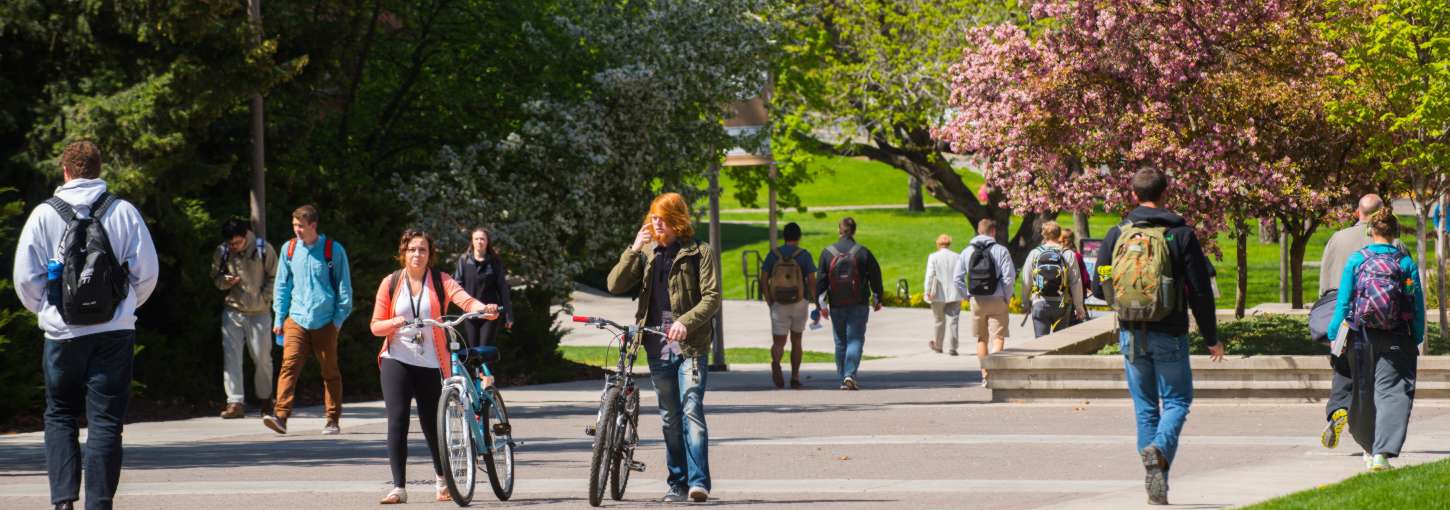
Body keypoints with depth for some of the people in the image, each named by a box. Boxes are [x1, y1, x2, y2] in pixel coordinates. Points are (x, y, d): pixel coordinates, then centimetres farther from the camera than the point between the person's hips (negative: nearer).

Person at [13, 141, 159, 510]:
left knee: (60, 416, 13)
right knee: (106, 420, 4)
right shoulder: (123, 212, 0)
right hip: (115, 332, 0)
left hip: (63, 332, 0)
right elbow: (147, 271, 1)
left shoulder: (44, 214, -1)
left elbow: (25, 278, -1)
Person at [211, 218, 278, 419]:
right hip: (232, 311, 2)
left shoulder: (264, 250, -7)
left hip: (259, 312, -2)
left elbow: (274, 277, 1)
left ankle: (265, 399, 26)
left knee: (262, 357, 7)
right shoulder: (222, 252, 0)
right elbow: (215, 277, 11)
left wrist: (263, 298, -10)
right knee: (231, 357, -7)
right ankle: (235, 402, -8)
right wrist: (226, 281, -11)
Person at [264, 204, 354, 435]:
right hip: (296, 320, 1)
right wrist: (279, 318, 9)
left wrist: (339, 319, -1)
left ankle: (332, 420, 16)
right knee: (289, 366, -14)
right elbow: (282, 284, 14)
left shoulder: (333, 250, -3)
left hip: (325, 322, -1)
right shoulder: (289, 249, 6)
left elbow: (344, 286, 3)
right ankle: (281, 416, -22)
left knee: (330, 371, 7)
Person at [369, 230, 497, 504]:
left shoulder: (440, 281, 2)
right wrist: (394, 323, -17)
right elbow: (376, 325, 5)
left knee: (432, 424, 3)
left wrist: (484, 309, -37)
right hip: (397, 360, 0)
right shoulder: (391, 283, 5)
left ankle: (442, 480, 29)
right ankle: (398, 487, -10)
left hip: (431, 364, 0)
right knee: (397, 421, -12)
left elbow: (464, 299, -16)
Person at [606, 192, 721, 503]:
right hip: (658, 348, 5)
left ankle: (698, 481, -18)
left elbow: (712, 297, -7)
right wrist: (633, 251, -7)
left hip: (690, 347, -5)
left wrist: (686, 322, -21)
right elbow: (615, 285, 4)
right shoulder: (647, 254, 14)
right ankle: (677, 483, 14)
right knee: (669, 418, 9)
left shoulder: (699, 254, 1)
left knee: (692, 412, -15)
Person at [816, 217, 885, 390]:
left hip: (836, 306, 2)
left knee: (840, 342, 11)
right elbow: (875, 277, 3)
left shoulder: (827, 253, 1)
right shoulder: (863, 252, -3)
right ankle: (850, 375, -18)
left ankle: (842, 379, 15)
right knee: (855, 340, -2)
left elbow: (821, 280, -1)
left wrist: (822, 304, 2)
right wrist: (877, 300, 15)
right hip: (859, 305, -2)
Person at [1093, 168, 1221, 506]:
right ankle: (1160, 448, -21)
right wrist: (1211, 338, 5)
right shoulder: (1181, 235, -6)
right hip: (1169, 336, -3)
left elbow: (1099, 288, 5)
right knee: (1177, 399, 9)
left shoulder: (1117, 234, 1)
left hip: (1130, 335, 3)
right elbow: (1200, 291, -5)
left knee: (1145, 407, 11)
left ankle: (1156, 484, 8)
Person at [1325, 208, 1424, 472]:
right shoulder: (1406, 262, -1)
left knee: (1363, 394, 16)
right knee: (1391, 392, -4)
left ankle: (1369, 448, 31)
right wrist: (1418, 339, 10)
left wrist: (1334, 333, 10)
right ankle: (1382, 452, -20)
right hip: (1397, 340, -1)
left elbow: (1343, 301, 1)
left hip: (1361, 338, 1)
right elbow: (1418, 305, 1)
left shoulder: (1355, 261, 0)